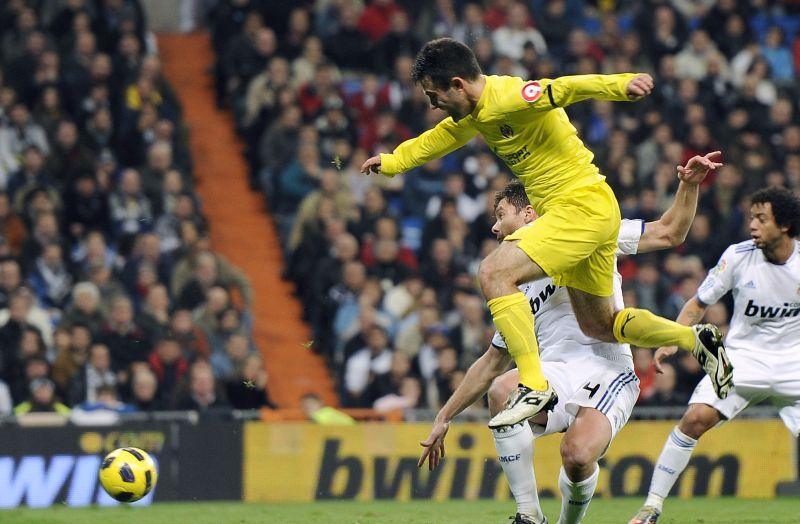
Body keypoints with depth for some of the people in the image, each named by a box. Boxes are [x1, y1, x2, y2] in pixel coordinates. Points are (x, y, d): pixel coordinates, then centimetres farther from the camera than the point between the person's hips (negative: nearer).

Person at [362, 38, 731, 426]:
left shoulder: (508, 97, -19)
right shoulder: (476, 111, 11)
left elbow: (567, 88, -35)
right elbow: (442, 136, 32)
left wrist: (621, 85, -52)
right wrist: (392, 162, 42)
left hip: (583, 203, -11)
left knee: (494, 273, -22)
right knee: (598, 325, 17)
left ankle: (535, 387, -23)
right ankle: (698, 339, 30)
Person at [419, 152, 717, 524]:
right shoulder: (518, 288, 24)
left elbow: (668, 233, 10)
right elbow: (491, 363, 31)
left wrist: (689, 186, -6)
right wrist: (444, 418, 28)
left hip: (607, 376, -4)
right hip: (554, 377, 4)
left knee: (578, 456, -33)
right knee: (501, 390, -31)